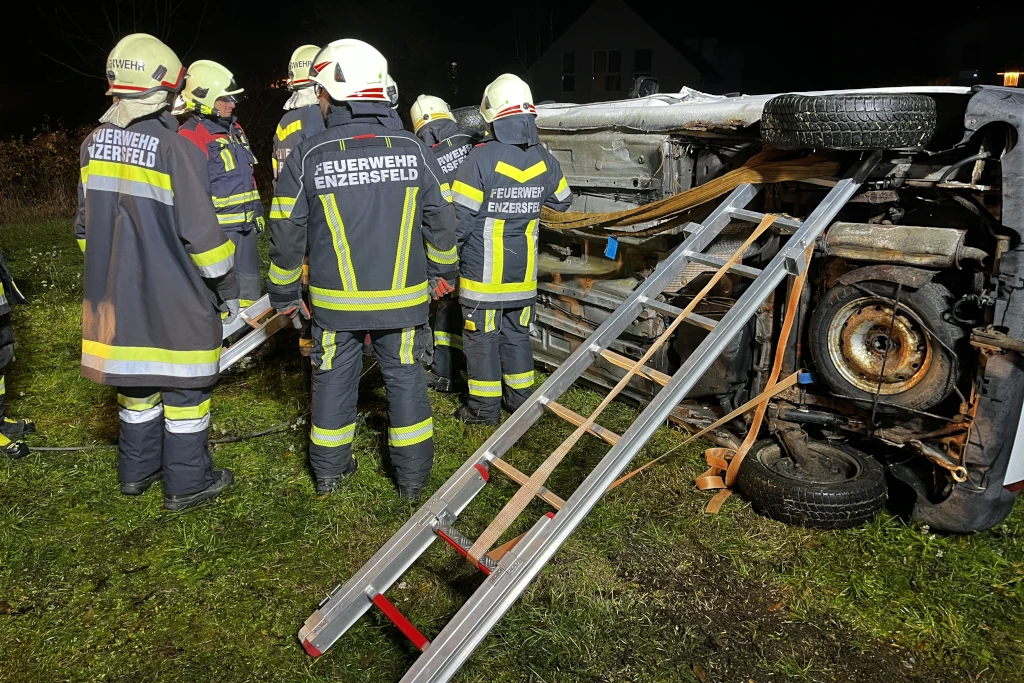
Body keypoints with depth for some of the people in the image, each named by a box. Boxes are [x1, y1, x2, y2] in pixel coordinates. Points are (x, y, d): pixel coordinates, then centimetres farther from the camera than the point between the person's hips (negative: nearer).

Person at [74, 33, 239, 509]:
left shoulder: (94, 144, 6)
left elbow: (85, 225, 13)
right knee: (183, 385, 5)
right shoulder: (175, 148, -16)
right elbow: (200, 232, -17)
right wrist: (227, 286, -6)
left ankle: (136, 470, 33)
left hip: (116, 294, 7)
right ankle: (186, 483, 15)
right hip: (173, 297, -6)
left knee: (136, 380, 19)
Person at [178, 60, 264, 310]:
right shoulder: (189, 137, -13)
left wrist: (257, 211, 21)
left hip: (245, 225, 9)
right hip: (217, 229, -8)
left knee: (250, 286, 16)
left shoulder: (234, 128, 14)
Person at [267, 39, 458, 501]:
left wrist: (283, 293, 11)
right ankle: (413, 477, 22)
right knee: (405, 377, 12)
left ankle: (329, 470, 30)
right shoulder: (413, 150, -5)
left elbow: (287, 234, -3)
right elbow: (441, 220, 2)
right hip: (403, 297, 1)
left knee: (334, 377, 15)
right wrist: (443, 271, 18)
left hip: (335, 300, 0)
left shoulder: (307, 156, -9)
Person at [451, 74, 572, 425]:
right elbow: (562, 201, 16)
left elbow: (459, 218, -16)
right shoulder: (543, 159, -1)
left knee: (481, 337, 7)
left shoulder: (481, 159, -18)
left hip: (483, 272, -5)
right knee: (517, 334, 18)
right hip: (522, 272, 5)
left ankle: (485, 407, 15)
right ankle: (521, 397, 28)